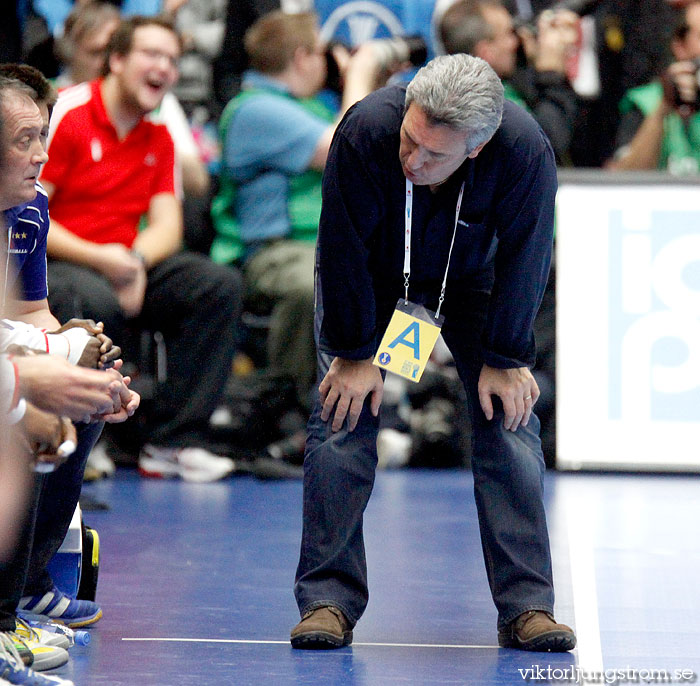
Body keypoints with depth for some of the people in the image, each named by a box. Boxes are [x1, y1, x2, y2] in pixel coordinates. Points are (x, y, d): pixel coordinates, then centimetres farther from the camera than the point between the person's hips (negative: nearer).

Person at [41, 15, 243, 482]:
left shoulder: (158, 138, 12)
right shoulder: (64, 114, -8)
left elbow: (167, 224, 7)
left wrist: (135, 262, -17)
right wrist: (98, 258, -23)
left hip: (124, 264, 7)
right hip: (50, 263, -7)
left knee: (220, 285, -14)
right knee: (98, 302, -39)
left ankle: (172, 442, -15)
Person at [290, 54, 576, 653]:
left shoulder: (526, 153, -36)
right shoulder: (365, 131, -38)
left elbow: (524, 261, -20)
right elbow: (344, 250, -26)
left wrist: (505, 360, -16)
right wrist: (352, 353, -20)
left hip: (471, 283, 1)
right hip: (369, 282, -1)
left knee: (509, 425, -10)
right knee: (341, 426, -13)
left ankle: (527, 606, -4)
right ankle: (329, 600, -5)